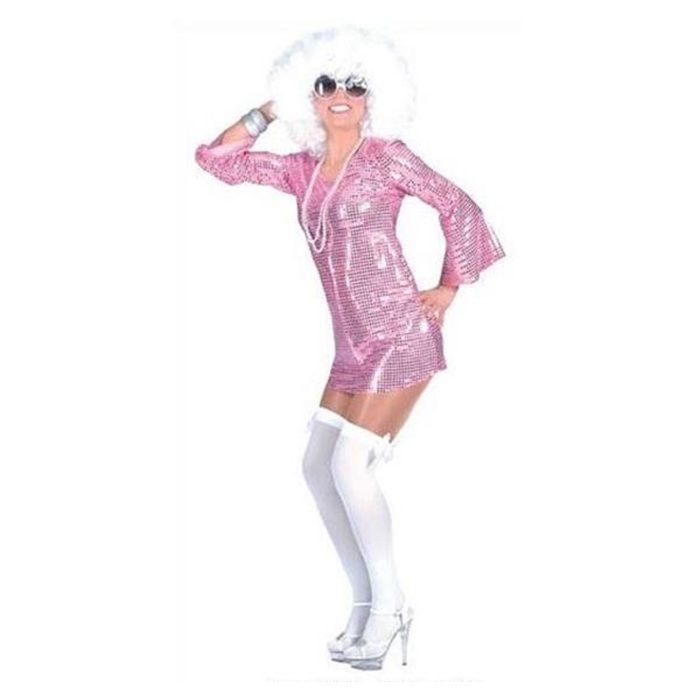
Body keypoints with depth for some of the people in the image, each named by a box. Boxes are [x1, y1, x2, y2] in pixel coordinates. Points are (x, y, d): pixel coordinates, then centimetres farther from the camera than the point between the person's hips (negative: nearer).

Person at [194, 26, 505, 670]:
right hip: (354, 346, 7)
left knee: (349, 465, -13)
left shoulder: (386, 155, -4)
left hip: (401, 337, -7)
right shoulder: (303, 170, 12)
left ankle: (389, 606, 3)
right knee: (318, 465, 6)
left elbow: (458, 206, -2)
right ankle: (365, 603, 18)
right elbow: (216, 158, 15)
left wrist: (448, 289, 0)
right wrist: (272, 110, 15)